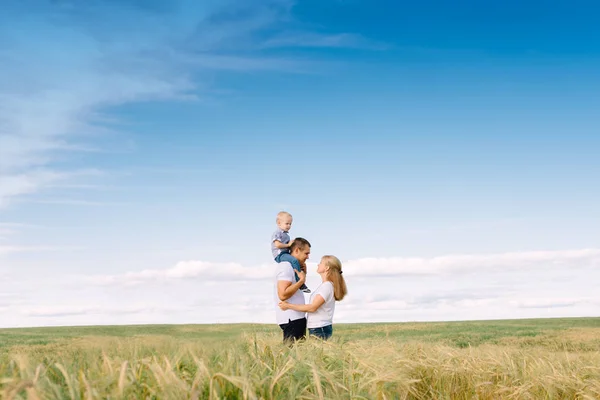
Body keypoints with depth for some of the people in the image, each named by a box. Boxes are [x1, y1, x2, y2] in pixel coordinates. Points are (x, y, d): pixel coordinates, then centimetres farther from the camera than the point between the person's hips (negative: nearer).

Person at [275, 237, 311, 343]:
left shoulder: (291, 266, 16)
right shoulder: (285, 266, -14)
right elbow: (283, 294, -24)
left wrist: (304, 266, 16)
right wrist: (301, 281, -16)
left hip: (297, 317, 10)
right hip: (291, 319, -10)